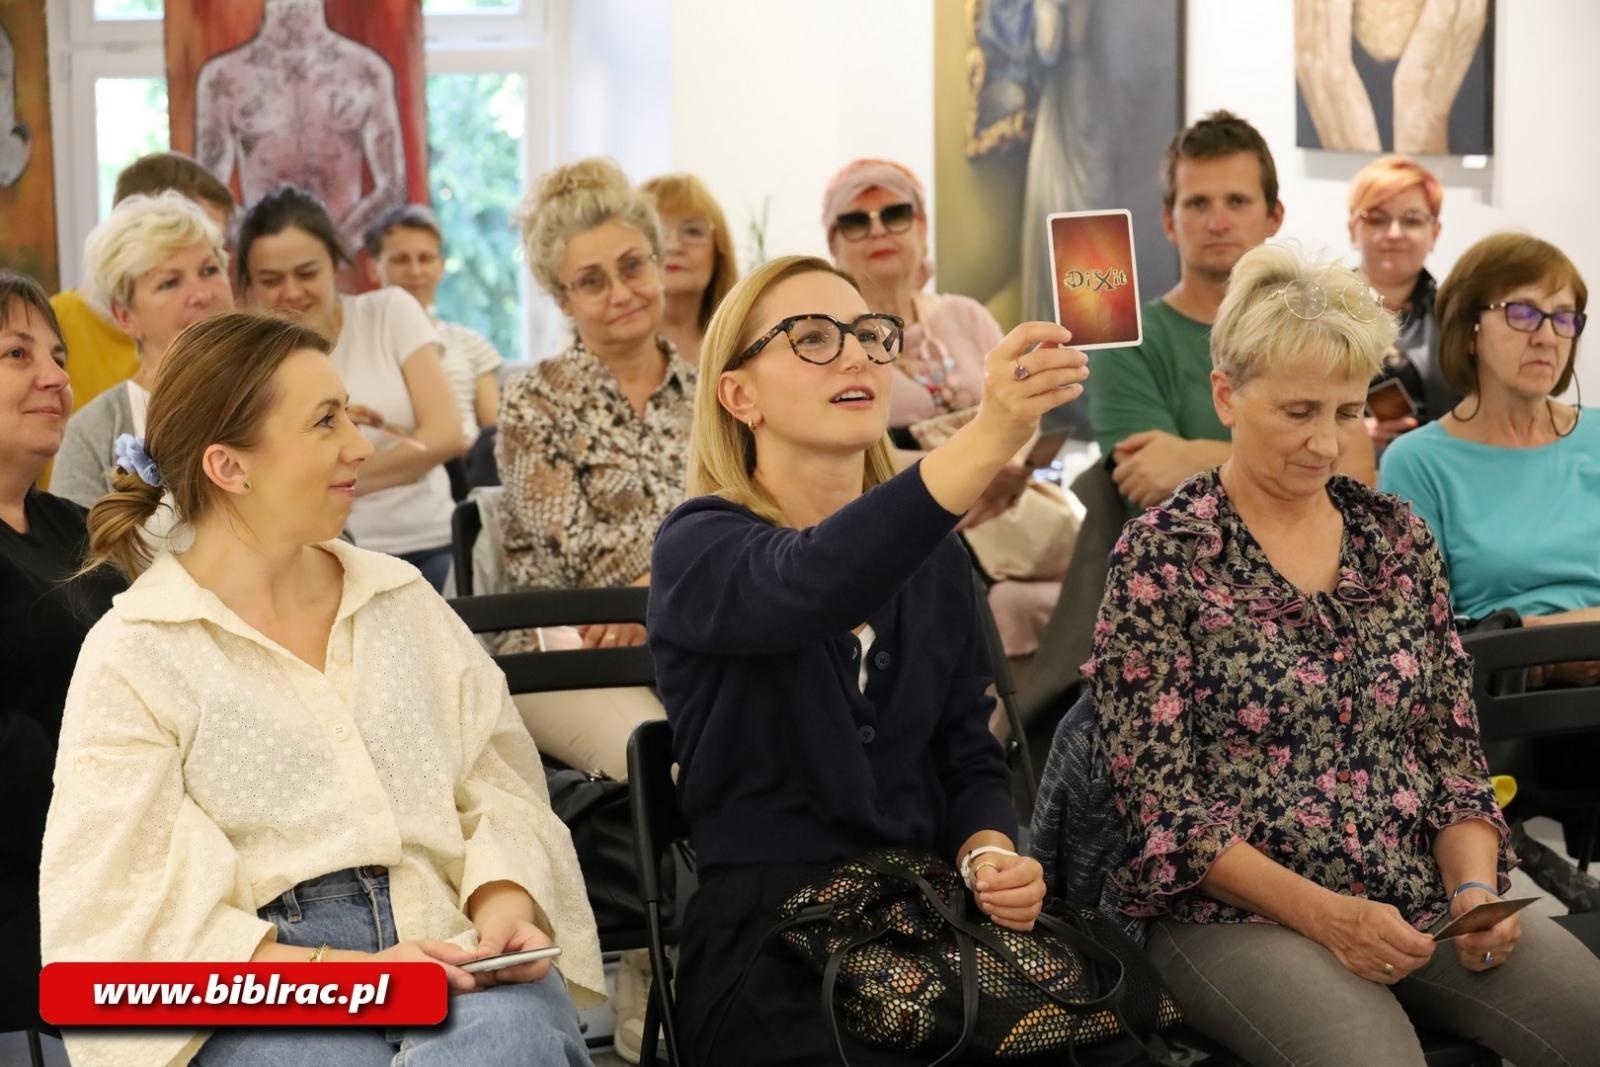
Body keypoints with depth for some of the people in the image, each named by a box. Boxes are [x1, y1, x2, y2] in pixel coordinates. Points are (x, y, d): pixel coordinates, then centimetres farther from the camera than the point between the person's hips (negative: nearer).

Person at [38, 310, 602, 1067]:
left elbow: (497, 784, 14)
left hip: (445, 956, 4)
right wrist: (336, 976, -18)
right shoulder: (133, 656, 1)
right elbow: (123, 920, -6)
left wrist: (505, 906, -9)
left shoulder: (402, 598, 17)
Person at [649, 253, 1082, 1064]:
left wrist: (990, 853, -7)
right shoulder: (699, 547, -5)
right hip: (767, 935, -5)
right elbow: (805, 588, -29)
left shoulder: (933, 558, 15)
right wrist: (987, 440, -42)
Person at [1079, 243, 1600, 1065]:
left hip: (1421, 905, 5)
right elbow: (1159, 802, -7)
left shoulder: (1397, 536, 11)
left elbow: (1452, 748, 13)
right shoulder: (1161, 557, -4)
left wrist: (1474, 889, -6)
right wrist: (1325, 915, -17)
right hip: (1241, 914, -5)